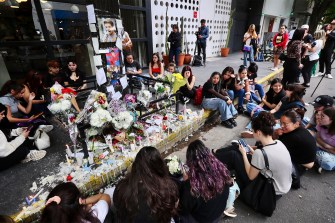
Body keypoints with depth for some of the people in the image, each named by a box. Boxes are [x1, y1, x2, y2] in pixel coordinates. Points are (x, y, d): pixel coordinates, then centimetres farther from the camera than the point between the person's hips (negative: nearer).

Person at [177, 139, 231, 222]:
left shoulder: (192, 184, -39)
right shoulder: (221, 169, -26)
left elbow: (184, 209, -20)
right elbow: (229, 184, -1)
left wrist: (185, 182, -15)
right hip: (219, 213, 4)